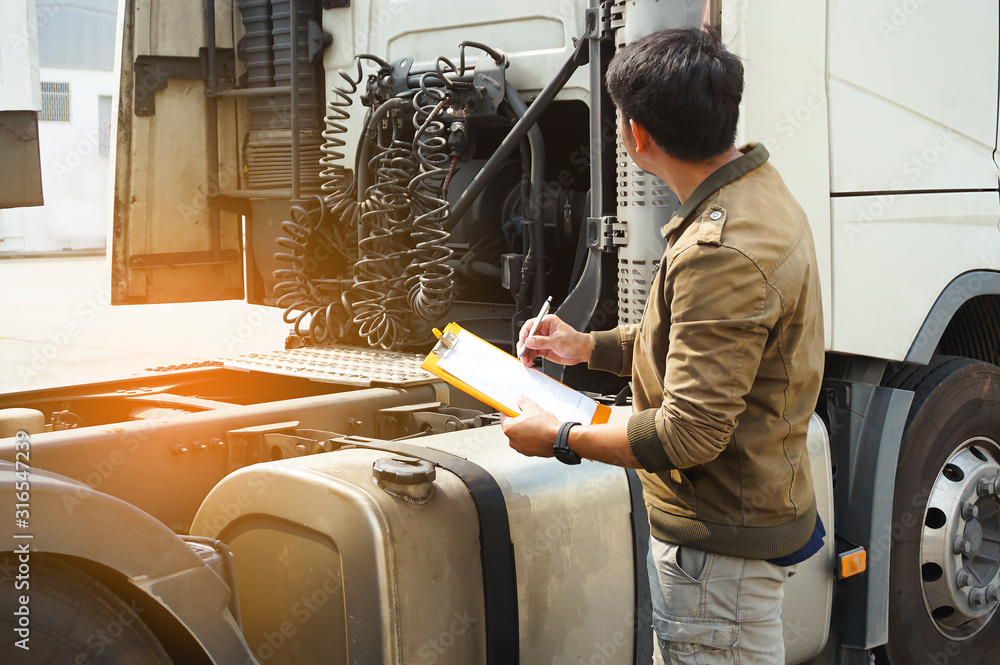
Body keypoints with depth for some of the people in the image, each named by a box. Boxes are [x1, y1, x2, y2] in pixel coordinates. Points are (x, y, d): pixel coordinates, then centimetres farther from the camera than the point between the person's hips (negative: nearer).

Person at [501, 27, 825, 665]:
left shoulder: (724, 252, -29)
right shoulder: (759, 192, 6)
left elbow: (688, 436, -26)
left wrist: (560, 438, -14)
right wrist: (589, 346, 12)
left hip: (721, 543, -10)